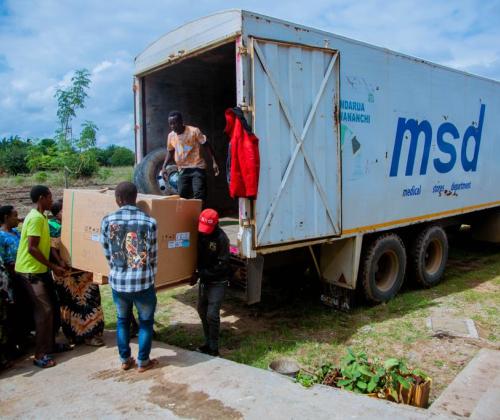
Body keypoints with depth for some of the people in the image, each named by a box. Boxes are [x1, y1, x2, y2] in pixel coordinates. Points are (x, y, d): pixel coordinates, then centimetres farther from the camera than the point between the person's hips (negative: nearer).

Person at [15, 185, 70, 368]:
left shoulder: (41, 217, 11)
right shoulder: (36, 218, -19)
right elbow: (32, 248, -23)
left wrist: (55, 264, 12)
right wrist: (53, 266, -19)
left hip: (40, 269, 10)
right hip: (30, 271, -10)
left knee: (49, 307, 15)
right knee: (44, 310, -8)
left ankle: (50, 345, 27)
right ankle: (40, 355, -1)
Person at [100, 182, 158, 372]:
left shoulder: (107, 221, -5)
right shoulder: (149, 222, -10)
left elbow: (107, 253, 5)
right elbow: (153, 257, -2)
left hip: (117, 282, 3)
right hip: (143, 283, -2)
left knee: (122, 320, 23)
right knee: (146, 321, 17)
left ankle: (125, 360, 33)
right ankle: (143, 362, 26)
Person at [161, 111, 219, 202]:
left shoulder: (194, 131, -12)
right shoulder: (171, 136, 4)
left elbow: (206, 146, -5)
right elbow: (170, 152, 19)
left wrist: (214, 162, -12)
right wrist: (164, 166, 5)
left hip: (197, 167, -5)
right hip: (183, 170, 5)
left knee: (199, 196, -12)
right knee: (182, 196, 5)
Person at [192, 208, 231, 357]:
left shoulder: (221, 238, -22)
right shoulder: (199, 234, -4)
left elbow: (222, 265, -21)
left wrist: (200, 274, -22)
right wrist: (197, 273, -5)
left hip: (218, 282, -7)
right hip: (204, 279, 7)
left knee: (212, 314, -8)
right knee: (202, 311, 14)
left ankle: (213, 349, 7)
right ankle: (208, 343, 30)